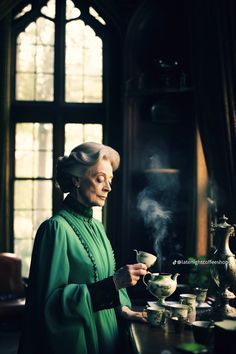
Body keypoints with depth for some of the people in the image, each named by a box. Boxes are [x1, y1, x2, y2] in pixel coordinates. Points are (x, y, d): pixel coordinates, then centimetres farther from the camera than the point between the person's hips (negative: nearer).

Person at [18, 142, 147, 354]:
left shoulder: (97, 226, 7)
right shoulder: (57, 228, -17)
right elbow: (52, 300, -22)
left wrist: (122, 308, 0)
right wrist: (113, 283, -27)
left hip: (104, 336, 8)